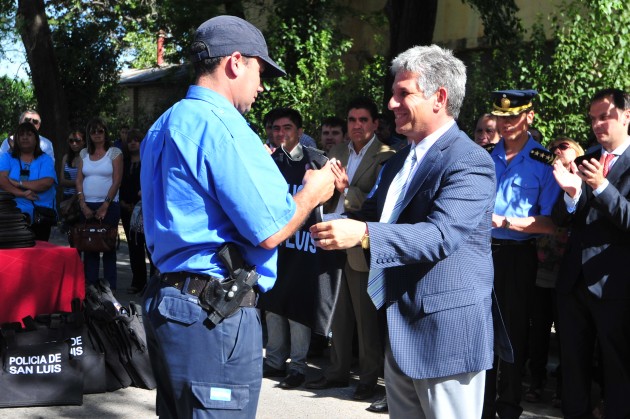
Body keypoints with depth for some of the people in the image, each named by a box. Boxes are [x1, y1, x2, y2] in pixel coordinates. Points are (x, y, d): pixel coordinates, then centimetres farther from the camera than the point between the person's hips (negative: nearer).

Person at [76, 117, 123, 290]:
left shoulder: (114, 152, 0)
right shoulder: (84, 153, 12)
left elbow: (116, 182, -6)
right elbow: (79, 180, 9)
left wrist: (105, 206, -11)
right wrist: (83, 205, -3)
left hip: (109, 206, -4)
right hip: (87, 206, 4)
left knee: (108, 247, -2)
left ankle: (110, 287, 2)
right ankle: (89, 286, 9)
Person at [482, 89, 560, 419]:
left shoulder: (543, 163, -7)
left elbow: (550, 223, -12)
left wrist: (505, 221, -21)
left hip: (519, 256, -3)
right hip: (483, 250, 3)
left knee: (514, 329, 10)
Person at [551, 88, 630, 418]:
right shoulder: (585, 162, 11)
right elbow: (561, 219, 8)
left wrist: (601, 186, -26)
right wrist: (570, 193, -13)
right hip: (574, 279, 6)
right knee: (573, 362, 16)